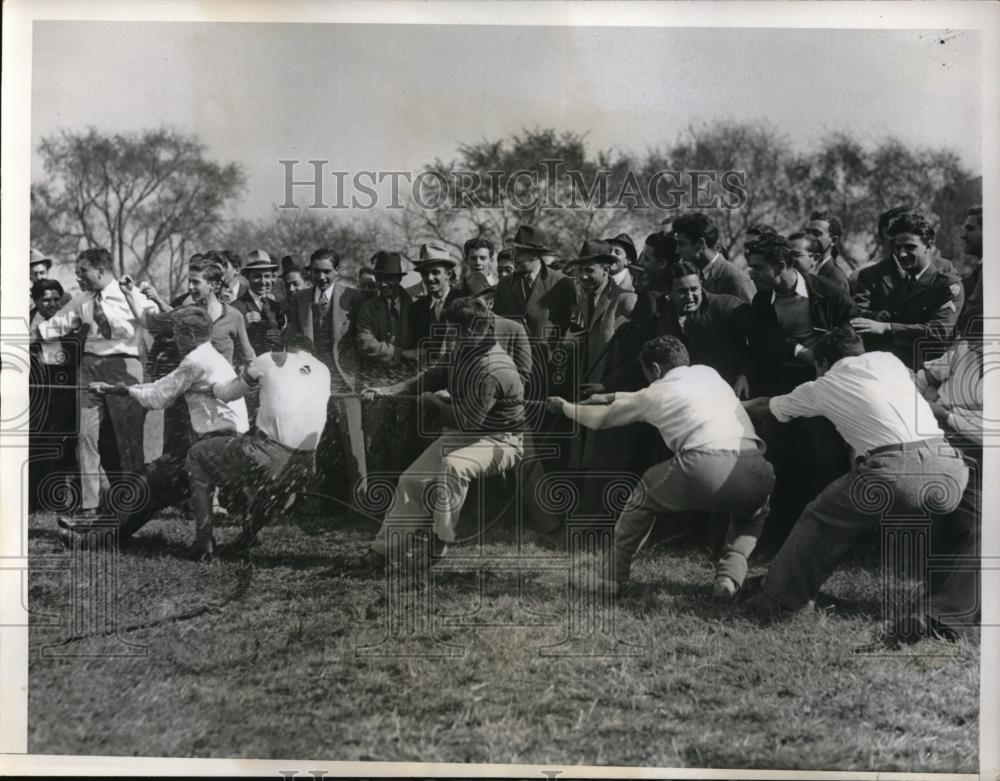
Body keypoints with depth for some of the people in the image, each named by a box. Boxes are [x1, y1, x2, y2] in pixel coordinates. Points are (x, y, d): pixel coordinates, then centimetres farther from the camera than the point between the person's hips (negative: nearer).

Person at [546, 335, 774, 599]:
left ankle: (610, 577, 28)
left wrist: (564, 406, 49)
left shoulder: (655, 393, 17)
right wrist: (612, 397, 55)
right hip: (754, 473, 4)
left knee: (645, 493, 26)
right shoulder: (708, 372, 30)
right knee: (753, 511, 38)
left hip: (704, 470, -3)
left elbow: (599, 419, 32)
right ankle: (729, 576, 14)